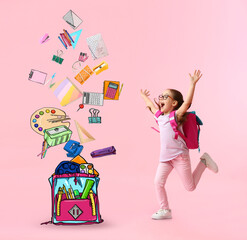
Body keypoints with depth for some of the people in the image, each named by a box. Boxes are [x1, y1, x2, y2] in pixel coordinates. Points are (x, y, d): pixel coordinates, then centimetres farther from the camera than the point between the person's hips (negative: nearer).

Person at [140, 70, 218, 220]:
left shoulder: (177, 115, -8)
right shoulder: (160, 116, 10)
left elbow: (187, 102, -24)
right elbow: (151, 105, 30)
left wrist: (193, 84, -30)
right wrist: (145, 97, 45)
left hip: (179, 155, -6)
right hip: (165, 157, 6)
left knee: (190, 187, 1)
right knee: (158, 182, -7)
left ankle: (204, 162, 22)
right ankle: (165, 210, 6)